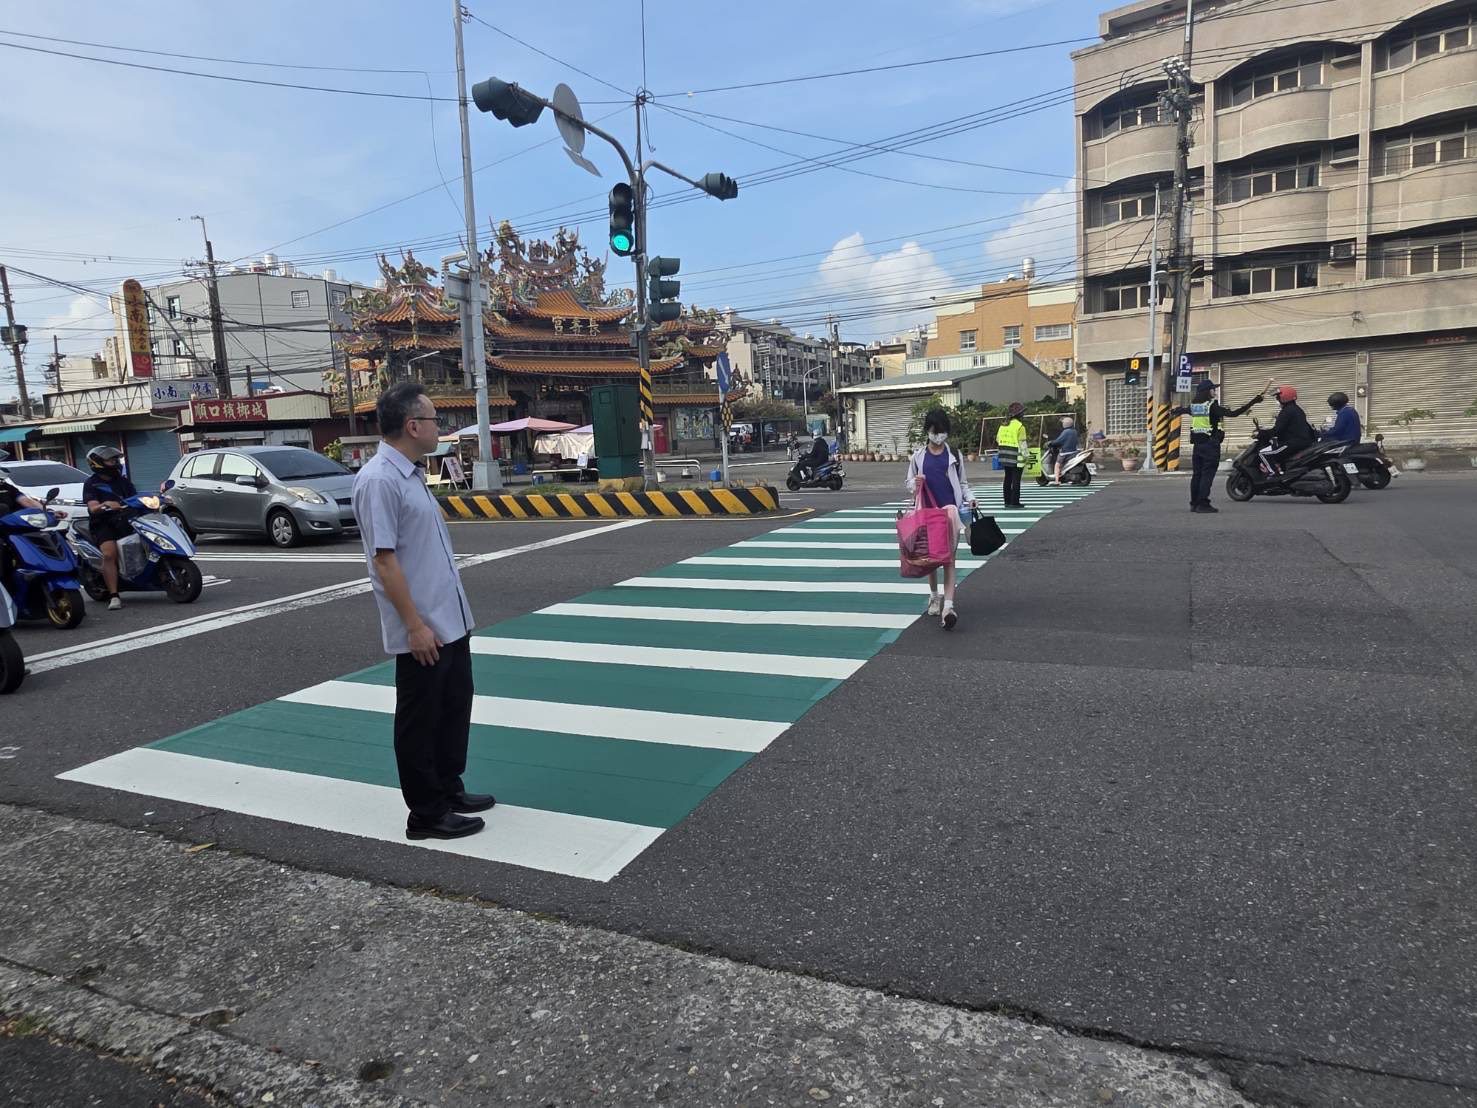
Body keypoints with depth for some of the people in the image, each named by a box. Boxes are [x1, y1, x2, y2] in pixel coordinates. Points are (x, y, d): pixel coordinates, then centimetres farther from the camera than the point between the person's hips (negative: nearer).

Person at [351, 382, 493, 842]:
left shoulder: (410, 474, 11)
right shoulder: (379, 480, -19)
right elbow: (384, 560, -22)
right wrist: (415, 625, -23)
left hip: (451, 622, 10)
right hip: (423, 631, -10)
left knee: (455, 706, 19)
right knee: (421, 719, 4)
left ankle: (449, 790, 34)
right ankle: (426, 814, 17)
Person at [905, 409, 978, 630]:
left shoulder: (954, 455, 6)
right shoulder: (918, 456, 6)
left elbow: (963, 482, 11)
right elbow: (909, 483, 11)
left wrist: (970, 498, -6)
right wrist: (915, 484, -12)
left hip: (950, 510, -1)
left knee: (949, 557, -8)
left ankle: (948, 606, -15)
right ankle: (934, 597, 31)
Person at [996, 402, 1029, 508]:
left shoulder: (1003, 425, 10)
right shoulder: (1019, 426, -12)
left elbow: (998, 440, 16)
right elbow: (1022, 443, -13)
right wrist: (1026, 454, -6)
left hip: (1005, 457, 7)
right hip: (1016, 457, -7)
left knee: (1008, 478, 13)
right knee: (1016, 480, -2)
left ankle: (1007, 501, 17)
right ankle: (1014, 502, -1)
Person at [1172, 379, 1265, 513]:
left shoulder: (1193, 406, 7)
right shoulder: (1212, 406, -12)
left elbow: (1178, 410, 26)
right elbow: (1233, 413, -20)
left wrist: (1182, 408, 51)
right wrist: (1253, 402, -18)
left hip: (1197, 445, 7)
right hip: (1211, 444, -7)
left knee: (1197, 474, 11)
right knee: (1207, 474, -6)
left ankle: (1194, 503, 14)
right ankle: (1203, 503, -10)